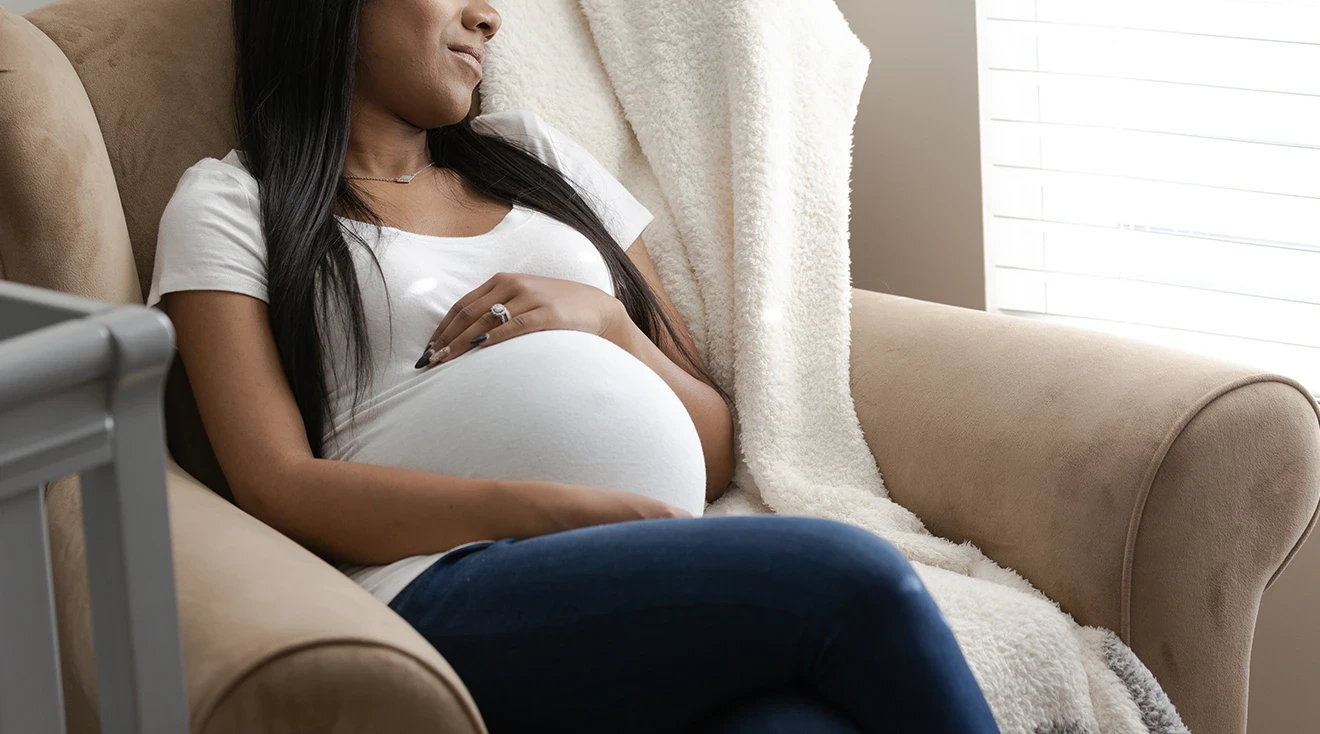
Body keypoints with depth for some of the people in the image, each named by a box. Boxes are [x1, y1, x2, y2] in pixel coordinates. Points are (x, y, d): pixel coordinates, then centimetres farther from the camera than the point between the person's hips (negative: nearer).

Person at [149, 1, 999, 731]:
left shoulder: (532, 156, 28)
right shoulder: (230, 204, 16)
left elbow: (716, 453, 25)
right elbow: (280, 490, -2)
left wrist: (604, 320, 5)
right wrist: (565, 513, -14)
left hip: (660, 589, 4)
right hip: (452, 594, -3)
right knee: (846, 578, -30)